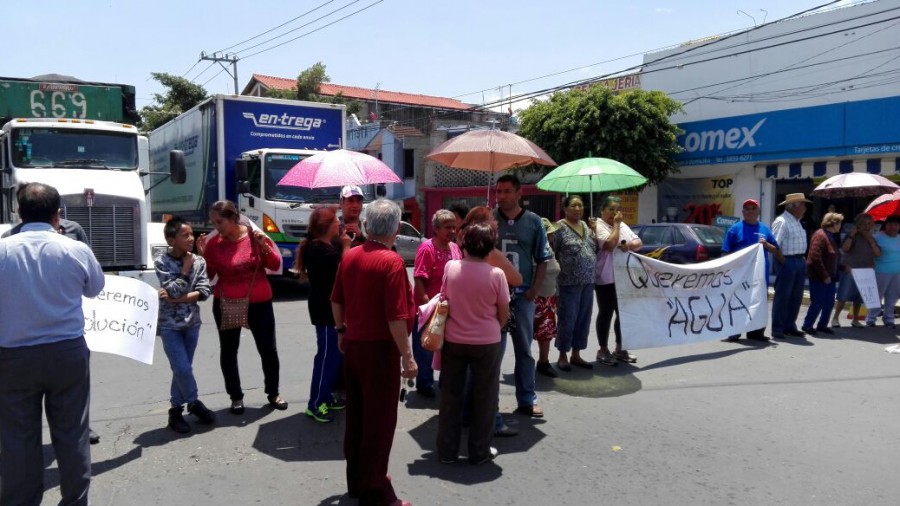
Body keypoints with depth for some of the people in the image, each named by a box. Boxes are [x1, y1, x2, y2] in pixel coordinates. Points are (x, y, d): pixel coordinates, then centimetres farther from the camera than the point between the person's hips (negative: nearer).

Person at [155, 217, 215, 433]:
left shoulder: (199, 261, 0)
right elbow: (174, 290, -19)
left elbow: (204, 291, -8)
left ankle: (176, 410, 22)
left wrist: (179, 299, -18)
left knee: (182, 369, 11)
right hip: (169, 324, -4)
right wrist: (186, 268, -14)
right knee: (183, 369, -7)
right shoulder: (162, 262, -9)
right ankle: (194, 403, 13)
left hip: (192, 322, 4)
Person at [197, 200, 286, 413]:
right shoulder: (213, 243, -7)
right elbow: (208, 275, -2)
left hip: (259, 302, 0)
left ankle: (273, 393, 25)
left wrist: (264, 245, -19)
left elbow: (276, 265, -5)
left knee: (268, 349, 7)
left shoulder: (256, 236, -8)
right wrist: (202, 255, -16)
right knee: (228, 351, 10)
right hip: (225, 304, 1)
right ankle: (236, 396, 26)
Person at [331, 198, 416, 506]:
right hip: (380, 348, -7)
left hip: (353, 345, 7)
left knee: (356, 414, 17)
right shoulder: (391, 261, -18)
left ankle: (356, 481, 30)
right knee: (379, 419, 3)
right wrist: (407, 355, -15)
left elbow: (336, 301, 13)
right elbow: (396, 316, -22)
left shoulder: (349, 257, 4)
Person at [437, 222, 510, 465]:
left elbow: (445, 301, 4)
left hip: (453, 340, 2)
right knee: (484, 397, 12)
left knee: (450, 396, 13)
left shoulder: (451, 267, -9)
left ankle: (447, 450, 21)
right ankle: (479, 451, 20)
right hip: (486, 342, -2)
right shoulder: (496, 274, -14)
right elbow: (504, 314, -5)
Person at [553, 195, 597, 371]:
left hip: (588, 281, 7)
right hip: (569, 282, -7)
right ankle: (562, 356, 14)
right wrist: (562, 269, -14)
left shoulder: (585, 226, 13)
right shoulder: (560, 227, -7)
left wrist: (595, 232, 4)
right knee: (567, 319, 0)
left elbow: (595, 249, 18)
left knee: (583, 319, 11)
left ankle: (576, 355, 24)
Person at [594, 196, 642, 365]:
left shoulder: (623, 226, 14)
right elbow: (610, 245, -24)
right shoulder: (599, 226, -10)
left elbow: (639, 243, 10)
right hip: (606, 279, -7)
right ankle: (603, 351, 11)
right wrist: (616, 224, -15)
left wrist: (629, 245, -12)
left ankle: (619, 349, 23)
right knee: (606, 314, 1)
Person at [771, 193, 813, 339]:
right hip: (787, 262, -9)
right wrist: (781, 259, -18)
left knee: (796, 297, 12)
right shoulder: (781, 222, -13)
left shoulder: (797, 222, 17)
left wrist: (802, 258, 15)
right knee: (782, 297, -4)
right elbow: (775, 244, -19)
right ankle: (777, 329, 2)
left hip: (800, 262, 9)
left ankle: (790, 326, 22)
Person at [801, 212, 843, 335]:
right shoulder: (820, 236, -15)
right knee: (817, 303, -4)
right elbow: (815, 258, -22)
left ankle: (822, 325, 22)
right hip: (819, 277, -9)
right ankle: (807, 325, 8)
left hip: (829, 276, 9)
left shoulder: (830, 236, 15)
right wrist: (824, 276, -20)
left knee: (829, 302, 11)